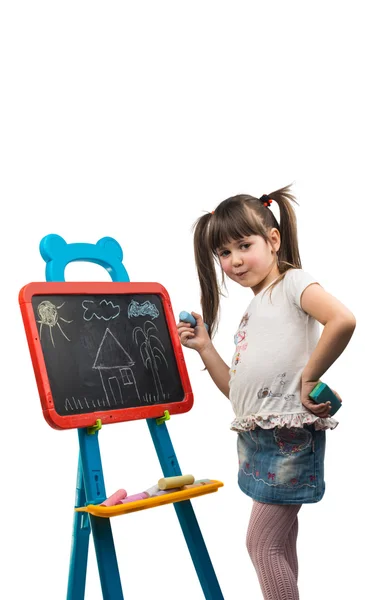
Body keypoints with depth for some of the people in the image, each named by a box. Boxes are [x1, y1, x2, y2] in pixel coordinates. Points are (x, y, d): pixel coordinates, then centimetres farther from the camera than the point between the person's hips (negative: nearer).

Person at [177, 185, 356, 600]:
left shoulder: (293, 282, -6)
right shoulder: (253, 309, 18)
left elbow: (342, 320, -27)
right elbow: (237, 389, 16)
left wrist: (308, 378, -21)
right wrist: (203, 347, 9)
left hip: (288, 434, -9)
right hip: (256, 437, 9)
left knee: (261, 541, -4)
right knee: (278, 542, 16)